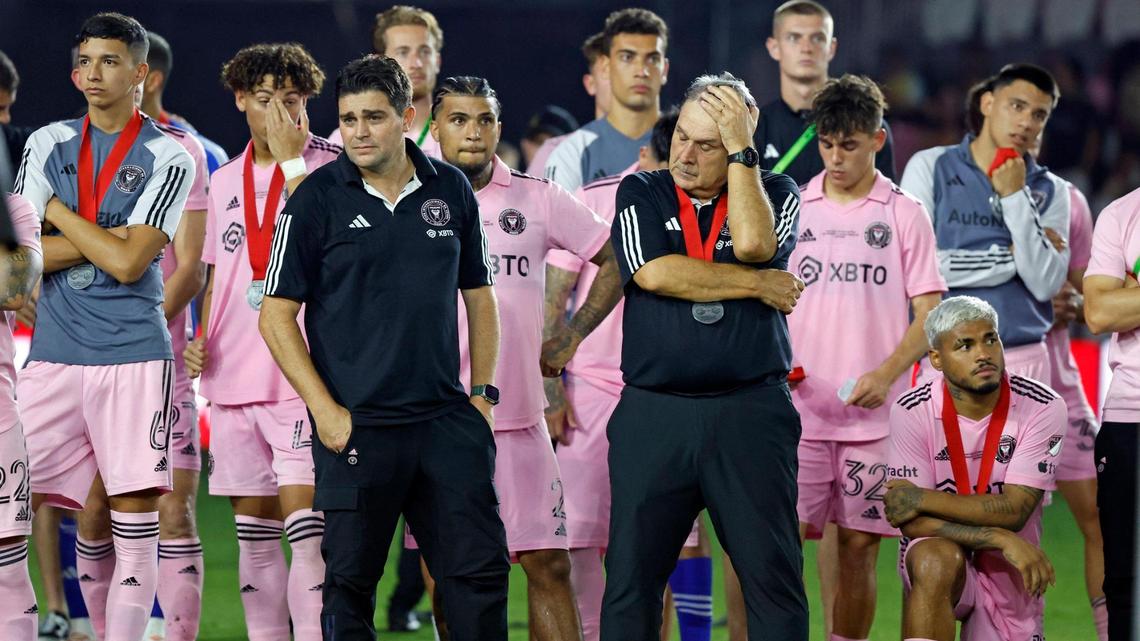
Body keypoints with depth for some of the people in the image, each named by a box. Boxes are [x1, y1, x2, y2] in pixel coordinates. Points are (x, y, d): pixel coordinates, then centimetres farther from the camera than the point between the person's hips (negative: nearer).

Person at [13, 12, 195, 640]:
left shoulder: (167, 158, -1)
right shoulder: (48, 143, 10)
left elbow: (128, 262, -12)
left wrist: (58, 212, -4)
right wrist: (103, 239, -8)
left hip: (133, 357, -3)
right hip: (53, 354, 3)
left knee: (135, 524, -4)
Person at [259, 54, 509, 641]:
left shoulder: (451, 190, 7)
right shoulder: (316, 199, -4)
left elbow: (478, 295, 17)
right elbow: (277, 315, -3)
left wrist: (484, 393, 9)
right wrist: (325, 409, -10)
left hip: (446, 419, 3)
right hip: (357, 426, -3)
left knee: (481, 569, 1)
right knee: (350, 581, 2)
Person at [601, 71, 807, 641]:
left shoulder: (775, 193, 8)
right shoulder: (641, 193, 10)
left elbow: (752, 243, -13)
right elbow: (653, 273, -7)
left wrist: (740, 148, -9)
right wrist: (756, 284, -4)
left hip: (750, 415, -1)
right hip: (652, 415, 1)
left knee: (772, 572, -1)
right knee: (631, 575, 1)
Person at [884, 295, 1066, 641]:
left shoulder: (1043, 408, -14)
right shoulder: (912, 412, -13)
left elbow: (1014, 510, -19)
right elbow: (912, 522, -18)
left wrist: (922, 499, -21)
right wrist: (1001, 539, -27)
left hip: (1010, 573, 2)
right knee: (938, 561, -36)